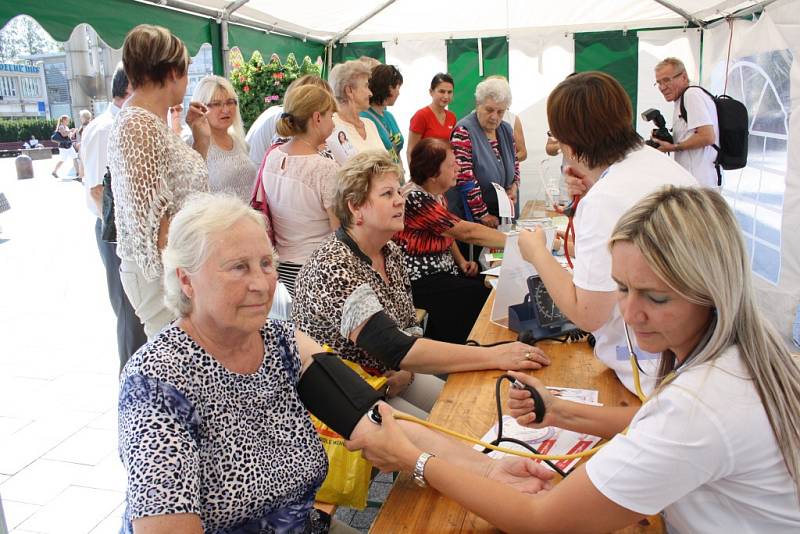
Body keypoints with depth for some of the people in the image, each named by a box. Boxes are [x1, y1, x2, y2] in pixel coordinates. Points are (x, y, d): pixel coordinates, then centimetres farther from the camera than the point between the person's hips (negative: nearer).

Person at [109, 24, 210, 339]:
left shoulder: (155, 123, 12)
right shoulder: (139, 125, -16)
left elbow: (186, 183, 21)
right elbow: (151, 218, -21)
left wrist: (201, 137, 16)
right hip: (165, 274, -9)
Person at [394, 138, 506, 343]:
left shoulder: (437, 194, 6)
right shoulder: (415, 199, -23)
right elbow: (467, 232, -24)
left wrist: (461, 261, 3)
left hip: (442, 270, 9)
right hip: (418, 282, -9)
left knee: (491, 285, -4)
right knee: (480, 295, -16)